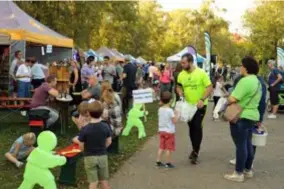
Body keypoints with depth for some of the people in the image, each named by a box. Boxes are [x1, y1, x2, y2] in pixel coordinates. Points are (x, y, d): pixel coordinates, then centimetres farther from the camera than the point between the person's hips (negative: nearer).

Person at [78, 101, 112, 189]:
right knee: (104, 181, 17)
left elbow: (81, 147, -10)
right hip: (103, 156, 2)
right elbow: (109, 142, 1)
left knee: (93, 182, 6)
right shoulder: (105, 127, -11)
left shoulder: (85, 129, -19)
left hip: (89, 157, -2)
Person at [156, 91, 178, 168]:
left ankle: (158, 161, 15)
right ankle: (168, 163, 8)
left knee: (161, 147, 14)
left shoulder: (160, 109, 2)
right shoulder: (170, 111, -18)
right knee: (169, 148, 3)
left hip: (161, 130, 6)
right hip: (169, 131, -6)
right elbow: (174, 121, -18)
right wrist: (176, 114, -3)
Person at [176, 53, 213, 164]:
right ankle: (195, 150, 28)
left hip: (200, 105, -5)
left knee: (197, 127, -10)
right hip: (188, 105, 5)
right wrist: (181, 94, -11)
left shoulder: (201, 73, -17)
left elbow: (210, 88, -17)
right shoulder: (181, 75, -4)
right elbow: (179, 87, 11)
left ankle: (195, 152, -2)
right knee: (191, 127, 13)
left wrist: (202, 99, -28)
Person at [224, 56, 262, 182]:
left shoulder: (245, 81, -21)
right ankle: (248, 170, 26)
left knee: (241, 145, -3)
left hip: (241, 117, -10)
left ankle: (239, 173, 4)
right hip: (252, 115, 10)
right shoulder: (257, 81, 12)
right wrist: (232, 98, 12)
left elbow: (233, 99, -24)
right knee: (248, 143, 17)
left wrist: (228, 99, -3)